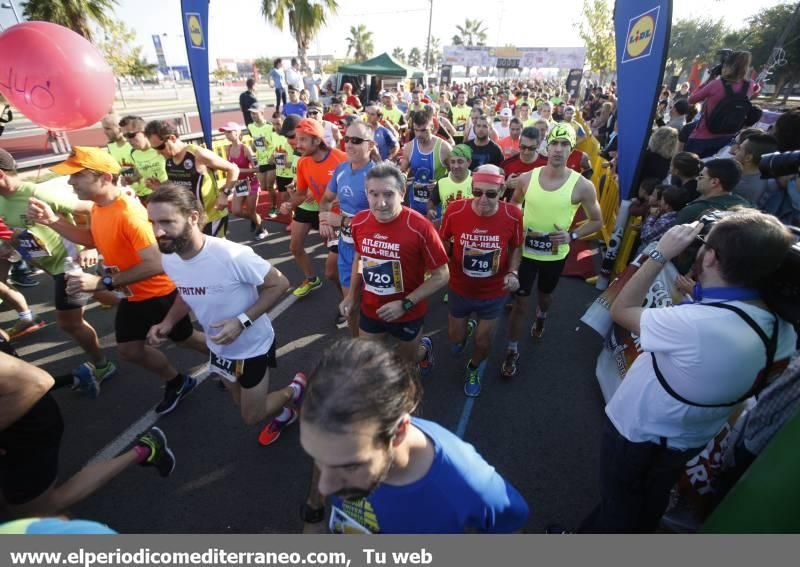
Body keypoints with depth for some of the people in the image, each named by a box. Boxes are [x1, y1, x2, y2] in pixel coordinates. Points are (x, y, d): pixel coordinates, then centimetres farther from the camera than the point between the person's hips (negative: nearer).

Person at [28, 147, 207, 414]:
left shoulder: (129, 213, -31)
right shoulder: (99, 207, -2)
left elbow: (155, 264, -34)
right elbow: (93, 239, 16)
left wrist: (103, 282, -34)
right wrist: (53, 221, 1)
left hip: (159, 293, -9)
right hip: (131, 296, 9)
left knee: (185, 339, 11)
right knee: (129, 350, 15)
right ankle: (177, 382, 35)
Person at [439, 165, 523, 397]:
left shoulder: (513, 215, -20)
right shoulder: (455, 211, -22)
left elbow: (516, 248, -1)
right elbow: (444, 243, -3)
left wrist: (513, 273, -18)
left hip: (494, 293, 0)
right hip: (459, 289, 0)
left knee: (483, 342, 16)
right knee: (455, 339, 19)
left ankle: (474, 369, 52)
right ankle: (467, 327, 58)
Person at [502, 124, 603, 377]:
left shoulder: (582, 186, -15)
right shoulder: (527, 178, -10)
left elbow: (597, 221, -3)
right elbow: (514, 204, 9)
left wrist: (572, 235, -19)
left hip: (555, 255, 1)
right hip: (525, 251, 0)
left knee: (546, 295, 26)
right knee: (520, 303, 4)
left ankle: (541, 317, 62)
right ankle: (512, 350, 22)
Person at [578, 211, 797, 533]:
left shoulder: (692, 324, -39)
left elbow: (621, 310, -24)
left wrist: (661, 255, -21)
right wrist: (695, 302, -4)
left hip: (638, 434, -6)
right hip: (691, 441, 7)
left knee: (618, 506, 20)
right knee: (651, 503, 32)